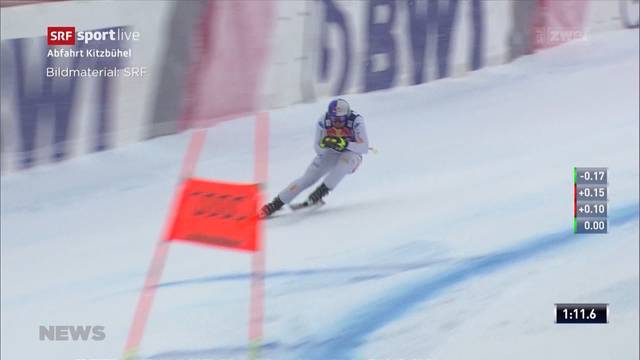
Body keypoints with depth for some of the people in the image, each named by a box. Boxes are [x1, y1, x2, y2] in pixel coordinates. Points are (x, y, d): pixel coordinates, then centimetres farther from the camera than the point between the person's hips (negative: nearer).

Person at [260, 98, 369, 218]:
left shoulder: (356, 121, -29)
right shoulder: (323, 121, -23)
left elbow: (364, 148, -30)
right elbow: (318, 148, -13)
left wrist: (345, 144, -45)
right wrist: (324, 144, -37)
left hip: (351, 153, -2)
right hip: (331, 153, 2)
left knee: (344, 162, -36)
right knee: (308, 178, -10)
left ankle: (316, 196, -25)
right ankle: (276, 204, -1)